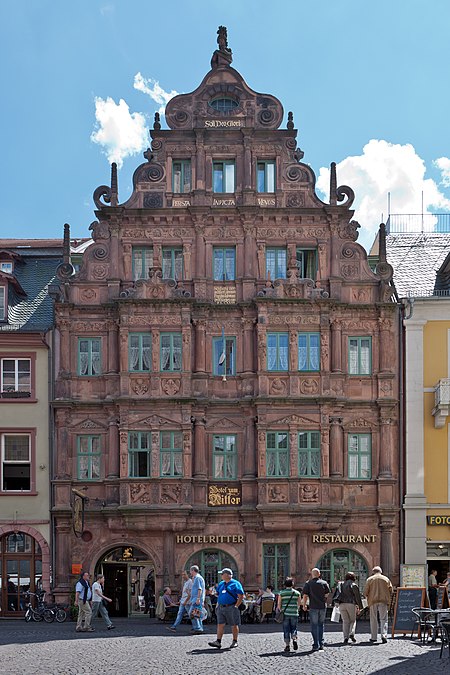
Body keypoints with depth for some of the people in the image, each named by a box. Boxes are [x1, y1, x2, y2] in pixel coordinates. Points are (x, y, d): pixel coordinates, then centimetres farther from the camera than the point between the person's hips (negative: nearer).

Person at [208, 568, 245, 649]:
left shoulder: (235, 584, -5)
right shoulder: (221, 584, 17)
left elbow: (241, 596, -9)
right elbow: (218, 596, 24)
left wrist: (236, 606, -14)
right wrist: (218, 605, 13)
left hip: (231, 608, -6)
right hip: (221, 608, 6)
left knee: (234, 625, 3)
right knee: (220, 624, -2)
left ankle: (235, 642, 12)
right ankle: (218, 642, -5)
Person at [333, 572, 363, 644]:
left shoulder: (341, 584, 15)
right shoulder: (353, 585, 2)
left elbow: (336, 595, 13)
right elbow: (357, 597, 0)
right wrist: (360, 607, 2)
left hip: (342, 605, 3)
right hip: (351, 604, -3)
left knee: (345, 621, 6)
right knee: (353, 620, 10)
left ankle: (345, 637, -5)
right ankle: (351, 633, -12)